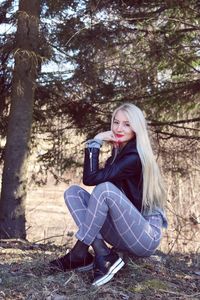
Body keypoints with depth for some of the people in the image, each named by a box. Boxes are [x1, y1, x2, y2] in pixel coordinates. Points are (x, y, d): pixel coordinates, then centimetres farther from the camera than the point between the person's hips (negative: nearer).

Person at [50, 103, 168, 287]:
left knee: (106, 189, -30)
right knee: (73, 192, -4)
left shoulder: (135, 158, -15)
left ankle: (80, 254, -15)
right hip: (124, 234, 9)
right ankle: (103, 257, -16)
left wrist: (95, 142, -14)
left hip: (147, 237, -9)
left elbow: (90, 178, -22)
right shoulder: (117, 154, 13)